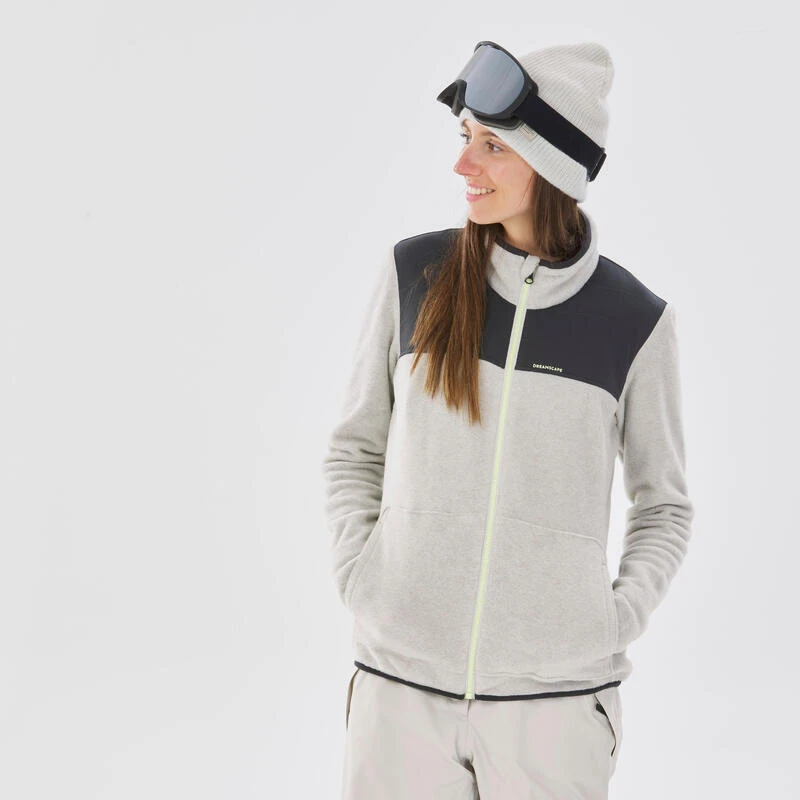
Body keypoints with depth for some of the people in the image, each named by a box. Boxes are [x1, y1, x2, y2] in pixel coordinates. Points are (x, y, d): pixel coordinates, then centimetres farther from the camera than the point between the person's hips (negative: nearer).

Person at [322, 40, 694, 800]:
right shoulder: (415, 271, -2)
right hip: (401, 678, 1)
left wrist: (616, 621, -2)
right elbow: (355, 448, 9)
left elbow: (664, 501, 9)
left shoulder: (633, 319, -3)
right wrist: (357, 575, -3)